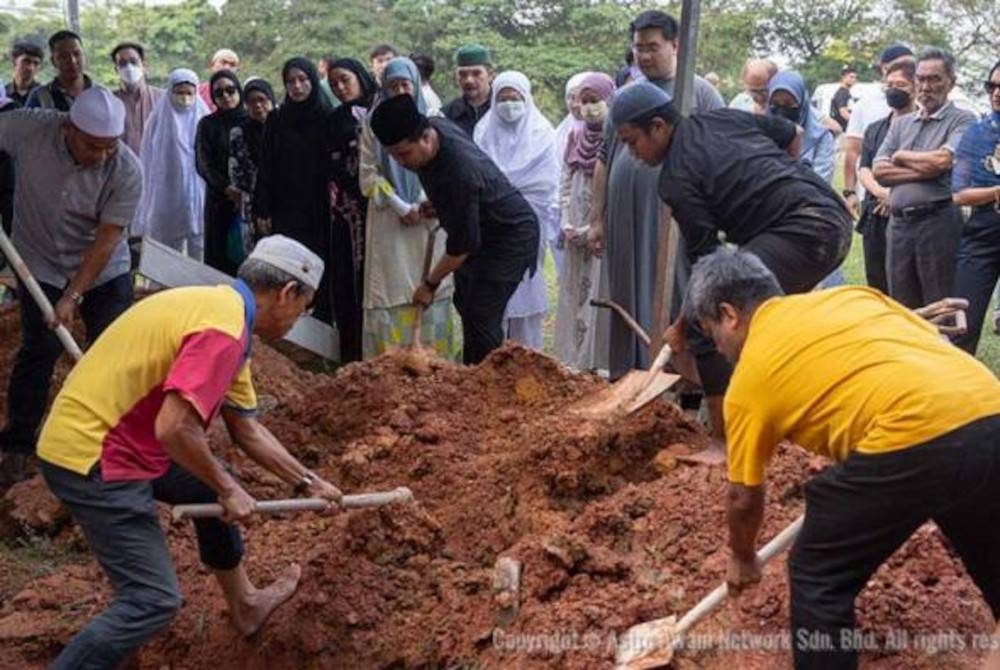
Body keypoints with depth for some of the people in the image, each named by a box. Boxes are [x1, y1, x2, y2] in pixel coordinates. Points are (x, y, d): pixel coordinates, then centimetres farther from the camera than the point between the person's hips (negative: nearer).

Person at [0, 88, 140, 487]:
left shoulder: (127, 170, -24)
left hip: (105, 272, 0)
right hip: (41, 266, 0)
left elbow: (106, 240, -21)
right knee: (39, 351, 0)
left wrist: (73, 296, -23)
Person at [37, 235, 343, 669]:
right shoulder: (225, 328, -21)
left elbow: (247, 429, 19)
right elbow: (174, 427, -28)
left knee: (212, 486, 26)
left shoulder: (222, 308, 11)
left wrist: (306, 482, 21)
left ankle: (244, 604, 42)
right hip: (91, 458, -11)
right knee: (153, 600, -9)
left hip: (92, 435, 11)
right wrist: (228, 489, -13)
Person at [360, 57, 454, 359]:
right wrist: (400, 206, -7)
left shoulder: (433, 121, 6)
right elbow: (368, 174, 3)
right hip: (388, 221, 0)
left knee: (429, 288, -4)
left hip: (428, 220, 0)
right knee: (389, 289, -3)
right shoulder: (374, 124, 7)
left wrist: (420, 206, -10)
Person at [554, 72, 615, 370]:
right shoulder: (576, 136, 10)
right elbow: (565, 183, 13)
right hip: (576, 235, 6)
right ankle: (577, 363, 16)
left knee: (603, 296, -4)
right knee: (575, 297, 8)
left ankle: (601, 363, 2)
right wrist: (566, 224, 3)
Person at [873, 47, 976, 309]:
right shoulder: (901, 124, 18)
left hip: (938, 220, -5)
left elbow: (942, 160, -16)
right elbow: (879, 170, 7)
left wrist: (900, 156, 1)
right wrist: (924, 170, -7)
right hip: (899, 223, 6)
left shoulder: (962, 120, 1)